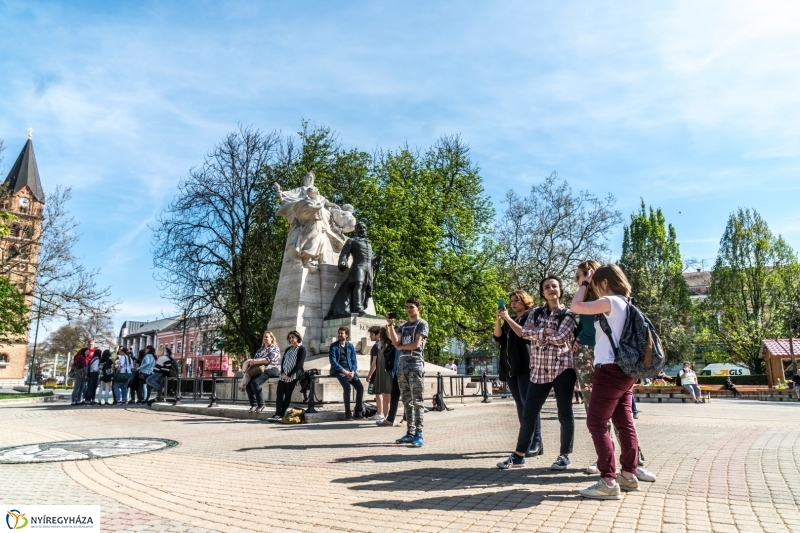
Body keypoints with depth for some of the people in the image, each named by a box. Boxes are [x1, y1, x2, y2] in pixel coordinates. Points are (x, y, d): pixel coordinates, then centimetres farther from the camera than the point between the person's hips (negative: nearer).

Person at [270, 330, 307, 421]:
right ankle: (278, 413, -9)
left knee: (287, 395, -6)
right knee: (279, 394, -6)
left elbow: (299, 364, -10)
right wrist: (283, 373, -6)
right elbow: (282, 361, 12)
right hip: (283, 376, 6)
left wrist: (289, 375, -14)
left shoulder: (302, 349, -2)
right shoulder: (288, 349, 19)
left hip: (292, 376, -6)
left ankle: (281, 415, -5)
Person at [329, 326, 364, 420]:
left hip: (350, 371, 4)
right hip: (338, 370, -4)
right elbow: (333, 362, -7)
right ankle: (348, 412, -18)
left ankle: (358, 411, -3)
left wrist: (352, 372, -11)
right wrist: (344, 371, -17)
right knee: (347, 387, -29)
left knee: (360, 387, -16)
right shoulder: (333, 346, 1)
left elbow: (354, 361, 8)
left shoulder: (351, 346, 12)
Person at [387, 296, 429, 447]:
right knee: (407, 402, 7)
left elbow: (416, 344, -8)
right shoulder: (403, 325, 19)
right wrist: (390, 326, -4)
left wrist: (401, 347, 5)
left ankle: (418, 434, -8)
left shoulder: (422, 324, 3)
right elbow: (395, 342, 5)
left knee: (416, 401, -7)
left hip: (415, 366, -6)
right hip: (402, 366, 6)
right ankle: (410, 433, 12)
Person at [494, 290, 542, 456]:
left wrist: (508, 319, -15)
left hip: (525, 367, -7)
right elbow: (498, 337, 11)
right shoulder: (510, 320, 21)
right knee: (520, 405, 7)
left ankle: (536, 443, -9)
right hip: (511, 368, 7)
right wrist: (498, 319, -2)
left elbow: (524, 333, -15)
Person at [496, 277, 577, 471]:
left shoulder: (568, 314, 0)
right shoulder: (535, 313, 12)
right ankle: (519, 455, 15)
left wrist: (538, 334, -3)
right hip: (539, 370, 4)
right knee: (528, 413, 6)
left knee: (565, 414, 4)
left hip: (562, 368, -3)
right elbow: (525, 332, -3)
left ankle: (564, 455, 19)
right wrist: (545, 331, -13)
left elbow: (560, 337, -14)